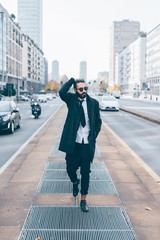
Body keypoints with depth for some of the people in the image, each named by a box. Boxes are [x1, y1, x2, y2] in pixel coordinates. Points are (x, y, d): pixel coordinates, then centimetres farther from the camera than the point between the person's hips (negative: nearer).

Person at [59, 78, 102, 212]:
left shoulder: (93, 103, 3)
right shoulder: (71, 100, 0)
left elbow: (98, 121, 11)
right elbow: (62, 92, -21)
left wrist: (94, 136, 0)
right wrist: (72, 80, -12)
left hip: (87, 144, 0)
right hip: (73, 143, 0)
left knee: (86, 173, 7)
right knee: (70, 168, 11)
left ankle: (83, 200, 21)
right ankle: (75, 182, 46)